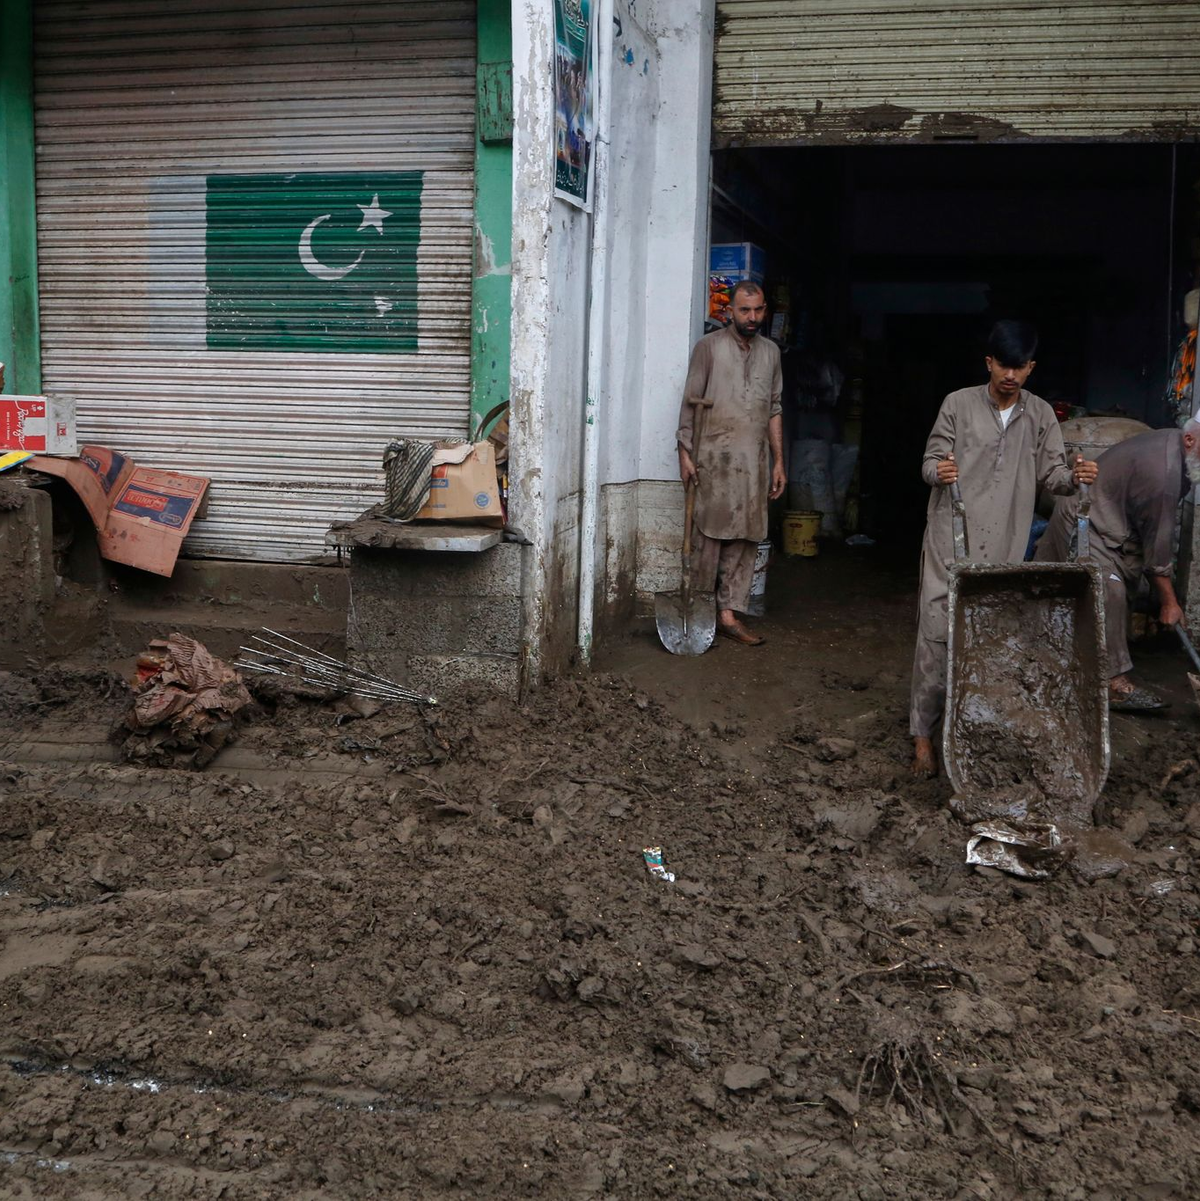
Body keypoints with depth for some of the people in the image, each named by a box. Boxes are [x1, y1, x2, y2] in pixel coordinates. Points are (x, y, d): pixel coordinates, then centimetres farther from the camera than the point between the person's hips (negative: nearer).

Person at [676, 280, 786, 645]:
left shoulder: (770, 351, 15)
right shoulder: (709, 346, 1)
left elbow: (775, 409, 16)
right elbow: (690, 403, -2)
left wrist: (778, 461, 12)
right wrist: (685, 452, -9)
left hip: (754, 461, 5)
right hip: (715, 457, -5)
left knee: (745, 540, 3)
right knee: (707, 536, -4)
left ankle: (729, 614, 8)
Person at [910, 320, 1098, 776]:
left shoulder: (1041, 415, 8)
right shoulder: (959, 404, 0)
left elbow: (1050, 473, 5)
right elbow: (931, 461, 0)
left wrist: (1073, 477, -17)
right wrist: (938, 471, -24)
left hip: (1005, 545, 3)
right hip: (952, 539, -3)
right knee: (937, 634, -6)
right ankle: (923, 734, 1)